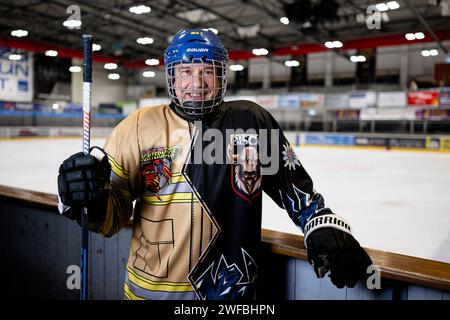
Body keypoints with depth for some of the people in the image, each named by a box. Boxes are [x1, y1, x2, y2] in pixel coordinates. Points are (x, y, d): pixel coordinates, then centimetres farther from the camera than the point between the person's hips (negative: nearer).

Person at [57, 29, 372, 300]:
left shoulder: (251, 120, -4)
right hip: (150, 288, 0)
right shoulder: (139, 128, -7)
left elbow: (293, 184, 3)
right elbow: (113, 215, -4)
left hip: (232, 288, 1)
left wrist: (326, 229, -7)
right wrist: (89, 199, -24)